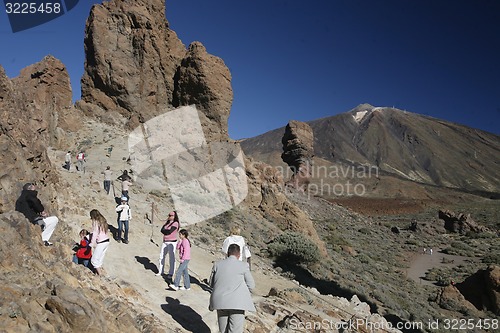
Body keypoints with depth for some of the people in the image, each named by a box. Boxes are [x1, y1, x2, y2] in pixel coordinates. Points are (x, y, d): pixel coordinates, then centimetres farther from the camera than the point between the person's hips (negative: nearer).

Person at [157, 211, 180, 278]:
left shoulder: (175, 223, -12)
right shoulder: (167, 222, 11)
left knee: (171, 258, -2)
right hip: (165, 242, 8)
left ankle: (171, 273, 8)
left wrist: (164, 230, -6)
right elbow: (162, 230, 0)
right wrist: (167, 231, -15)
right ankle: (160, 271, 24)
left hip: (172, 242, -8)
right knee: (162, 256, 11)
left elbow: (169, 231, -22)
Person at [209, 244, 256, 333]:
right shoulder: (243, 265, 0)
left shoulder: (217, 264, 7)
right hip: (237, 302, -3)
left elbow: (211, 283, 15)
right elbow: (251, 285, 4)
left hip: (221, 302, 3)